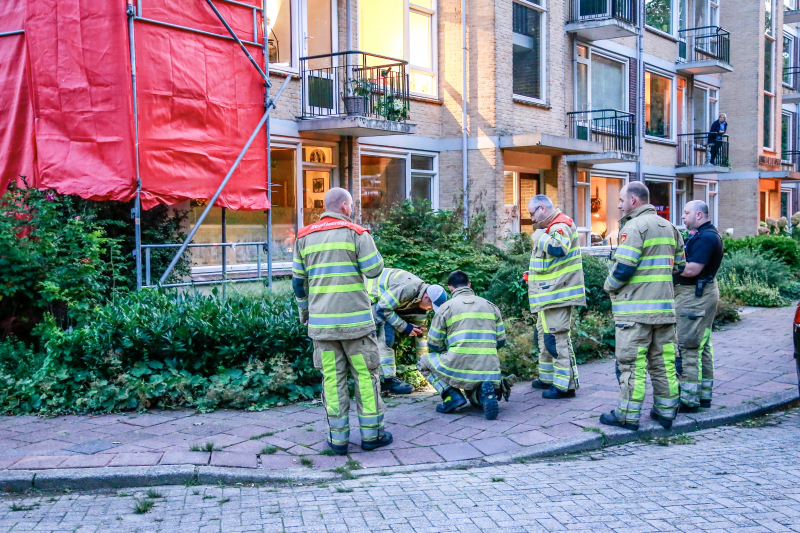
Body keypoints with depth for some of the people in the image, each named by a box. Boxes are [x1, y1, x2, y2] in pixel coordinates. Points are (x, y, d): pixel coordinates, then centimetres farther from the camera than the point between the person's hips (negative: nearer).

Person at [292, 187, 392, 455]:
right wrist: (369, 243, 12)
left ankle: (338, 438, 9)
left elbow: (298, 280, 13)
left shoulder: (304, 237, 10)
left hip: (321, 320, 4)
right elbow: (374, 269, -6)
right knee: (366, 374, 7)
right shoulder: (356, 233, -3)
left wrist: (304, 309, 25)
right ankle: (371, 434, 12)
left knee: (332, 377, 7)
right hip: (355, 319, -3)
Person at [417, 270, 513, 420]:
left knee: (424, 362, 21)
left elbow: (434, 346, 7)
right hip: (489, 371, 4)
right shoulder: (491, 306, 14)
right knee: (475, 397, 34)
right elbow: (500, 341, 16)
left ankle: (452, 396, 0)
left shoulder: (446, 307, 3)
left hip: (460, 369, -4)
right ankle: (496, 386, -3)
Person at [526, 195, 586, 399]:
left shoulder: (561, 225, -13)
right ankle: (547, 378, 31)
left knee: (556, 337, -13)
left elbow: (559, 247, -34)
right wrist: (533, 275, 20)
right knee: (544, 334, 19)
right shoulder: (549, 227, 21)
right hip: (549, 294, 11)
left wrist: (540, 237, -18)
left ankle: (565, 385, -10)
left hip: (557, 294, -11)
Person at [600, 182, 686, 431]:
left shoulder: (634, 226, -12)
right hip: (664, 306, 8)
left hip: (635, 308, -8)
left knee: (631, 363, -2)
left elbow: (623, 268, -18)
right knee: (664, 361, 12)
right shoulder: (669, 227, 15)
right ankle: (666, 411, 18)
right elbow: (679, 265, 18)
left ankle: (628, 415, 2)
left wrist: (609, 285, -1)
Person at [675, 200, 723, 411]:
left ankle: (689, 399, -4)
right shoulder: (706, 234, 16)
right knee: (702, 346, 15)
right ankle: (704, 395, 23)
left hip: (695, 296, -11)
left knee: (687, 348, -7)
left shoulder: (705, 237, -18)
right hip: (700, 293, 11)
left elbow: (692, 270, -24)